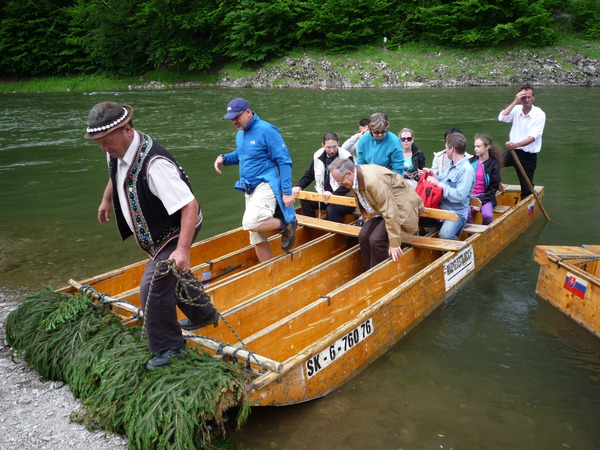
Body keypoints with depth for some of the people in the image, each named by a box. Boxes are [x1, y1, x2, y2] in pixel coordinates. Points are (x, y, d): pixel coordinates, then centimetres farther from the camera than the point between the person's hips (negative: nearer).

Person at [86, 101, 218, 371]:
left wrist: (182, 249, -47)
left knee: (153, 288, -12)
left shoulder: (155, 164, -37)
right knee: (172, 276, 25)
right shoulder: (117, 152, -10)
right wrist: (106, 199, 28)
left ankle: (168, 347, 10)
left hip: (175, 232, -9)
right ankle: (203, 316, 50)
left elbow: (190, 206, -40)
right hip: (156, 232, 9)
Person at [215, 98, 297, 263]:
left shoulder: (266, 130, -12)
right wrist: (223, 159, 7)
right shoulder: (240, 134, 11)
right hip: (250, 188, 8)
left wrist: (287, 192, -18)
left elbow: (284, 161, -13)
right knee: (257, 239, 10)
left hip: (266, 185, -8)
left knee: (251, 223, -28)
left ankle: (286, 224, -4)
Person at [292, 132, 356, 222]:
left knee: (331, 209, -33)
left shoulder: (346, 157, -13)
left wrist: (333, 194, -31)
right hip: (324, 195, 6)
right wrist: (299, 187, -4)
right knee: (305, 200, -15)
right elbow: (309, 175, 15)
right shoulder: (318, 155, 3)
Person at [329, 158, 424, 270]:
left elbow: (390, 212, -31)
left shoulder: (373, 180, -33)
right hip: (380, 210, 9)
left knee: (376, 239, -23)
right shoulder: (354, 179, -5)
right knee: (363, 236, -8)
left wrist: (394, 243, -26)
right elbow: (365, 205, 13)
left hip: (400, 209, -8)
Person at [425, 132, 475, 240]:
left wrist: (438, 184, -17)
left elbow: (459, 196, -23)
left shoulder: (466, 170, -15)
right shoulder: (451, 165, 15)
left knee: (445, 235, -33)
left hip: (456, 212, -9)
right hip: (440, 209, 9)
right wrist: (431, 175, 13)